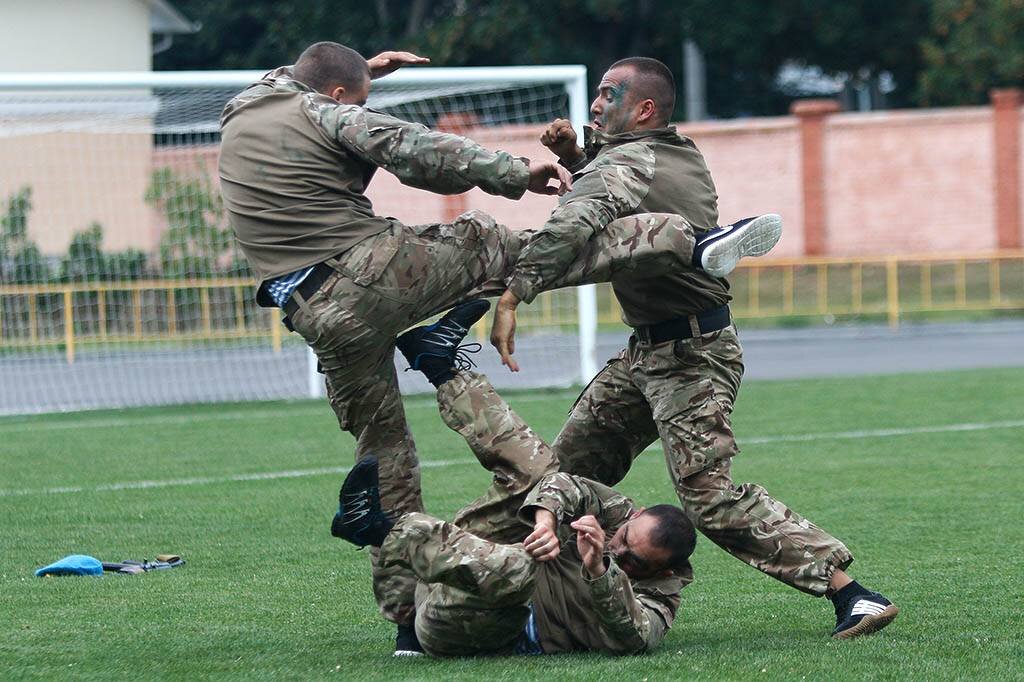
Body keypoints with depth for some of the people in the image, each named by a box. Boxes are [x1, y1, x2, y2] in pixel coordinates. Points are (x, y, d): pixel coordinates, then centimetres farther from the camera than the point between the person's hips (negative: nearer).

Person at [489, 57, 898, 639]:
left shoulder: (625, 163, -17)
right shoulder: (683, 154, 11)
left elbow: (572, 224, -36)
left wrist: (513, 296, -43)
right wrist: (574, 155, 11)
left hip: (689, 358, -10)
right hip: (648, 353, 10)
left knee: (712, 499, -15)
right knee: (570, 466, 12)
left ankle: (852, 595, -17)